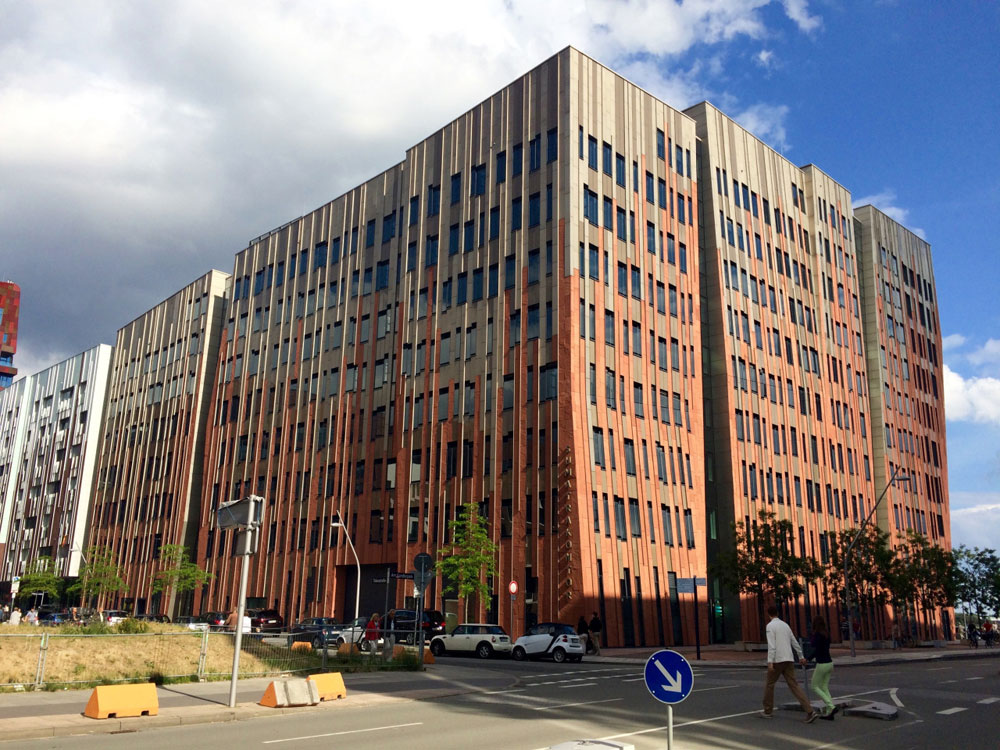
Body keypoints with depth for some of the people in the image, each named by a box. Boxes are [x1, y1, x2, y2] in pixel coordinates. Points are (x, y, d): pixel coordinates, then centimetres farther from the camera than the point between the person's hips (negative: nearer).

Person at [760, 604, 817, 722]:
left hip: (777, 660, -6)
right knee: (794, 685, 2)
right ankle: (810, 711, -12)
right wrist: (801, 656, 32)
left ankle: (768, 711, 19)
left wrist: (770, 662, -20)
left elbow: (771, 645, -17)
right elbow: (795, 642, 20)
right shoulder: (785, 624, 14)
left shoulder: (770, 626, -7)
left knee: (769, 685, 11)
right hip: (789, 659, 6)